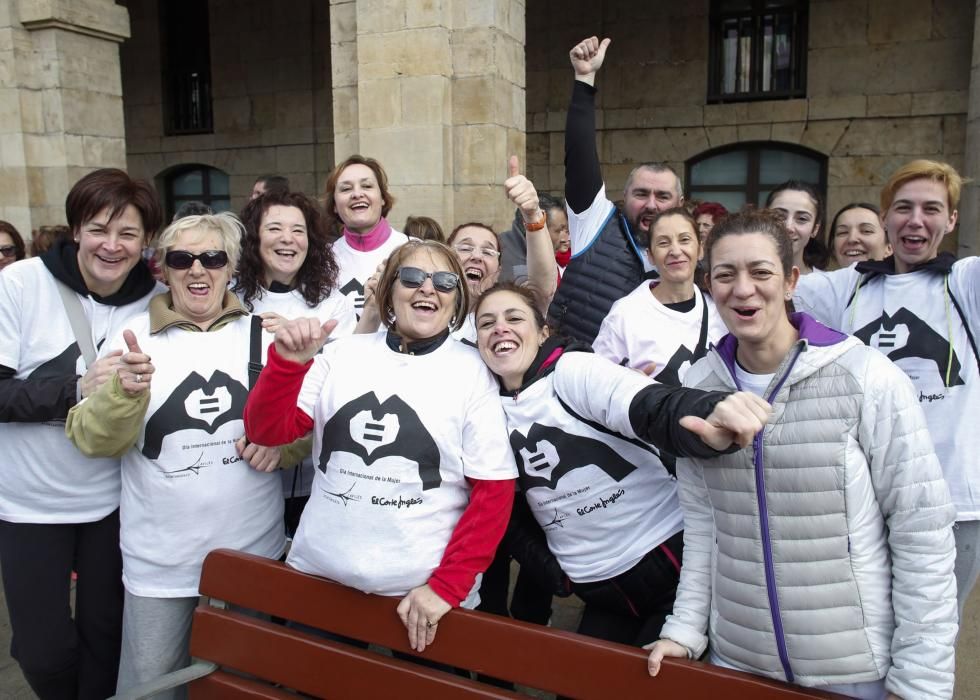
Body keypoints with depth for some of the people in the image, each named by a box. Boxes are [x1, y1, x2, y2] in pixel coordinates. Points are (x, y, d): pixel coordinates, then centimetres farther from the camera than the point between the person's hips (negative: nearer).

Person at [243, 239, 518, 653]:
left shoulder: (473, 372, -5)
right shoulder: (342, 354, 3)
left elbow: (494, 491, -6)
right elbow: (266, 432, 0)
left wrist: (446, 586, -11)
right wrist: (288, 362, -17)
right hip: (317, 574, 3)